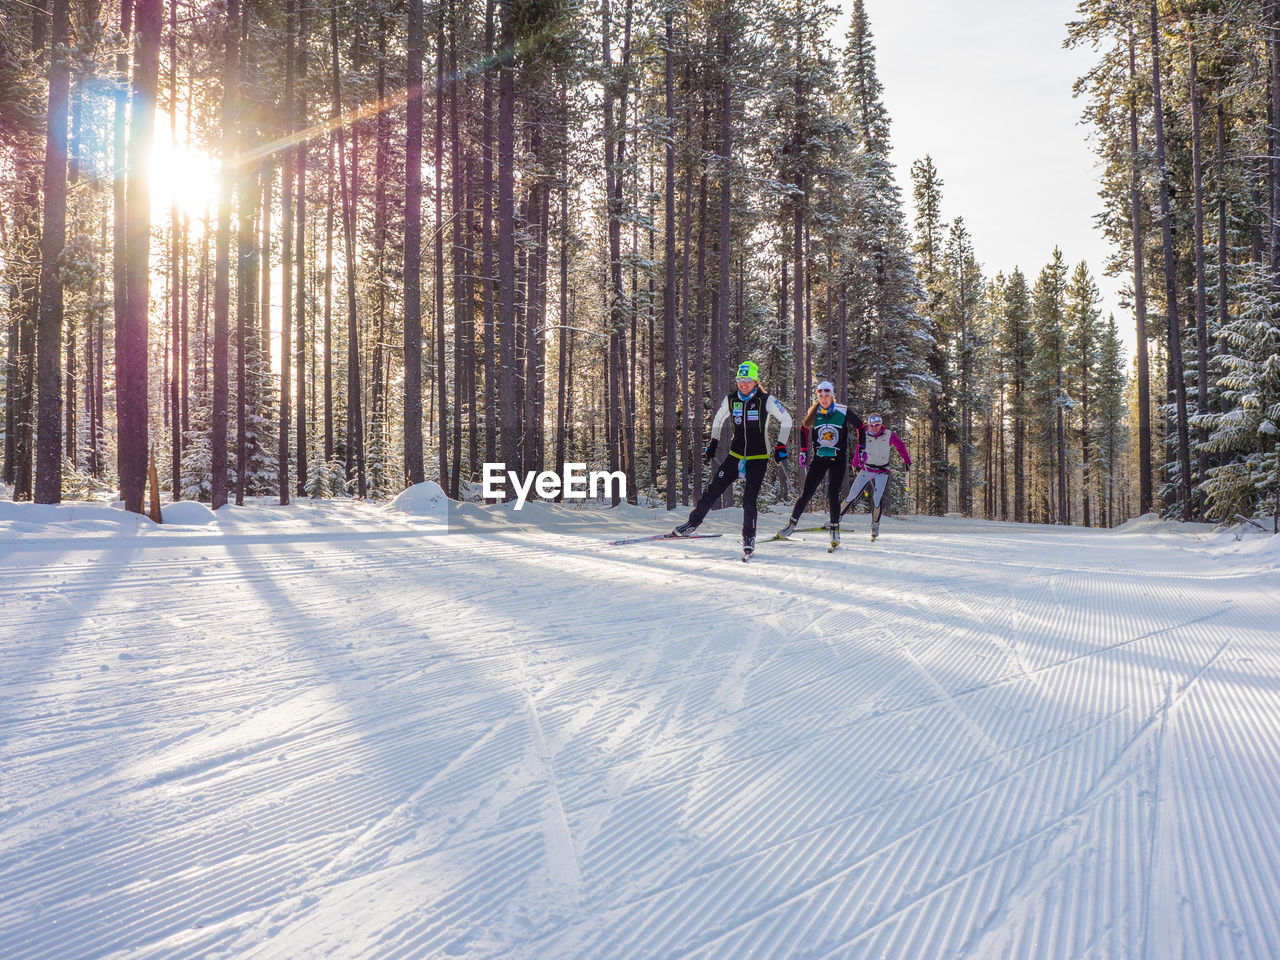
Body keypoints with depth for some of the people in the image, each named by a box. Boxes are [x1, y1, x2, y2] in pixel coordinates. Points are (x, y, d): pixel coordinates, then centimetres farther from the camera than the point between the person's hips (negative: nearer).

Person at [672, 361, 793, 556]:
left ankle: (749, 538, 9)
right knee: (713, 490, 0)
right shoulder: (730, 400, 1)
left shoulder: (766, 400, -9)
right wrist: (712, 443, 15)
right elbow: (718, 419, 19)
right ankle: (693, 522, 17)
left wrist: (781, 445, 0)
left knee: (749, 501, -8)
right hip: (735, 455, 3)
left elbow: (786, 420, 2)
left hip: (758, 458, -3)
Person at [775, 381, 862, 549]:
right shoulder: (813, 413, -1)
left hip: (838, 459, -2)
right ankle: (792, 524, 12)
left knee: (832, 495, -11)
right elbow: (805, 429, 18)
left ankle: (835, 530, -1)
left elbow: (860, 426, 4)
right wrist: (803, 450, 12)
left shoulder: (843, 412, -9)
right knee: (807, 493, 1)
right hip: (819, 458, 2)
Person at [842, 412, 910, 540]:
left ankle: (875, 525, 8)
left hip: (882, 472, -1)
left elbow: (901, 447, 7)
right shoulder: (865, 436, -8)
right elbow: (858, 451, 8)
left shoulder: (889, 435, -8)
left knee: (877, 499, -13)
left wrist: (908, 462, 13)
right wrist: (855, 465, 18)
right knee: (852, 496, -4)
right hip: (865, 470, 1)